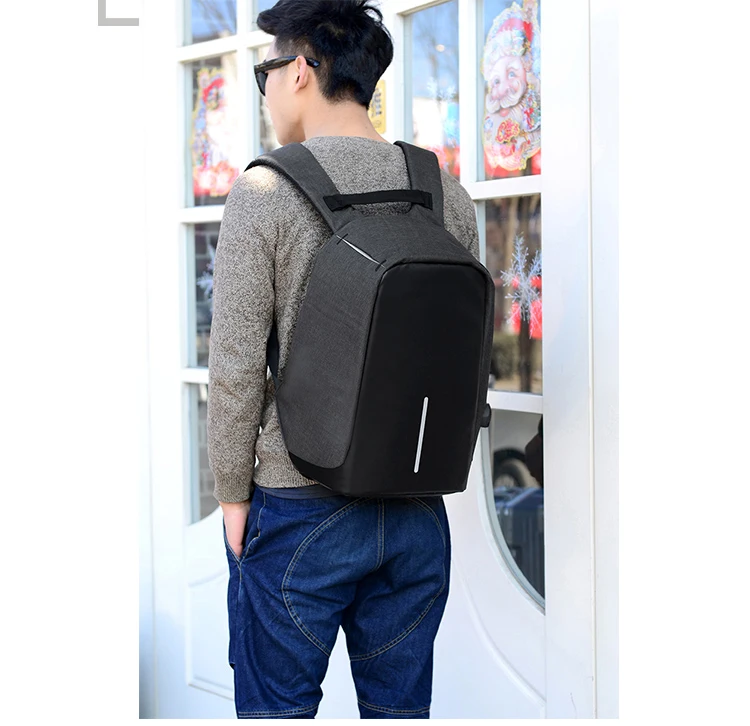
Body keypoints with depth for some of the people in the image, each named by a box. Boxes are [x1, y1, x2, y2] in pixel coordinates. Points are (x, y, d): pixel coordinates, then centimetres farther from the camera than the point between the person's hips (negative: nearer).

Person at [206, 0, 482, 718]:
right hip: (420, 509, 5)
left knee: (277, 706, 10)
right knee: (400, 705, 15)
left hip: (299, 508, -4)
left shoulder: (266, 190, -11)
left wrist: (232, 493, -1)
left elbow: (236, 364, -12)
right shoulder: (448, 195, 3)